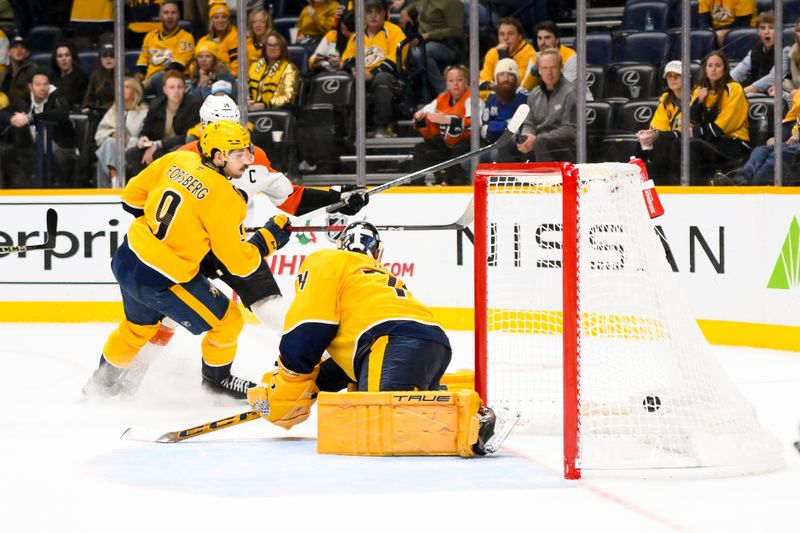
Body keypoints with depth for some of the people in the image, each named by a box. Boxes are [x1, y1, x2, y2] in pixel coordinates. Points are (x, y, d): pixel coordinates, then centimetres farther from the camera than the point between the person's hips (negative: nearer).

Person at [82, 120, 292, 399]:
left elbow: (133, 196, 10)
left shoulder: (177, 160, -2)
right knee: (228, 321, 12)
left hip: (126, 260, 7)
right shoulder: (225, 200, -20)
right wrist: (270, 236, -2)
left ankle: (102, 383, 49)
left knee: (138, 325, 33)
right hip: (161, 281, -7)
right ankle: (216, 377, 34)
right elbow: (239, 262, -16)